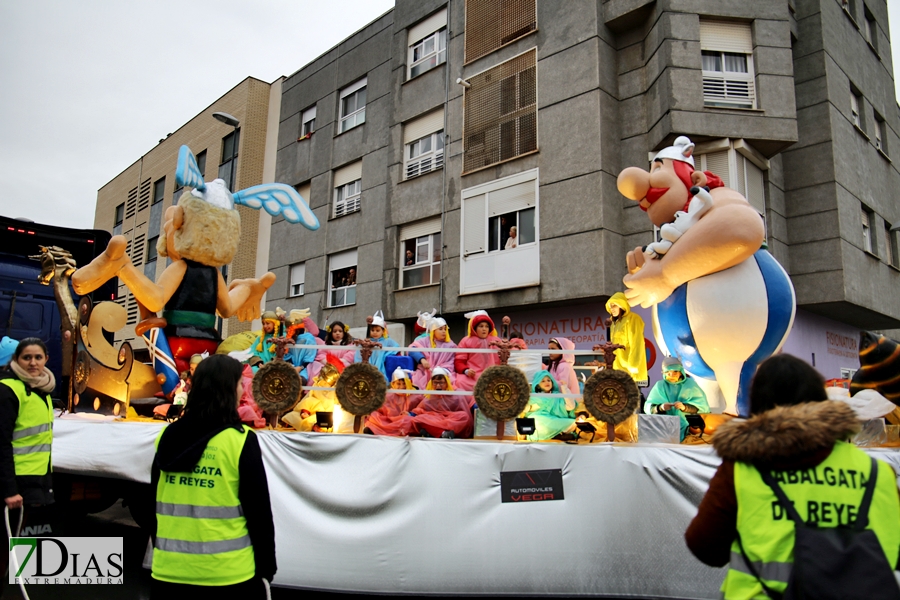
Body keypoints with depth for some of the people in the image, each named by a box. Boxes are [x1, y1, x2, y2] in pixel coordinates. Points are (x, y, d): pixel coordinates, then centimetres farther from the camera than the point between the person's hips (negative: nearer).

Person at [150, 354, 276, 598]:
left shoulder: (167, 436, 1)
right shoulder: (240, 440, -14)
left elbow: (155, 503, 10)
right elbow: (258, 510, -10)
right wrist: (266, 567, 0)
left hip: (170, 570, 5)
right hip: (227, 573, -4)